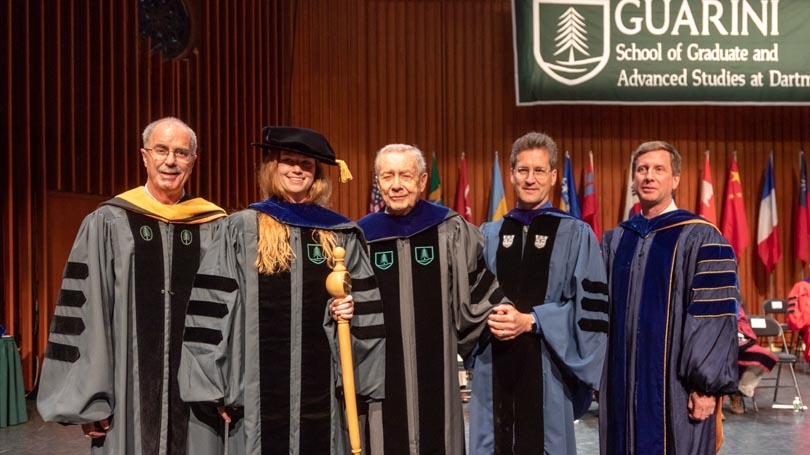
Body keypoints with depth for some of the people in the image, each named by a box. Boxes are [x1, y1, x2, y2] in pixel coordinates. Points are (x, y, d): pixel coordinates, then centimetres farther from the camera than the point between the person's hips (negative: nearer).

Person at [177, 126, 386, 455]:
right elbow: (212, 308, -2)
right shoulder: (241, 229, 2)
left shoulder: (340, 234, 10)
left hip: (322, 383, 2)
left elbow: (367, 308, 13)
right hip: (260, 384, -2)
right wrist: (216, 385, -6)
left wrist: (351, 309, -9)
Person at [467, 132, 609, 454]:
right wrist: (488, 319, -9)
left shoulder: (576, 235, 1)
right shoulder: (489, 234, 11)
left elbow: (588, 307, -5)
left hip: (546, 367, -3)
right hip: (494, 366, 3)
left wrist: (531, 321, -14)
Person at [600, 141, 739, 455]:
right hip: (622, 382, 5)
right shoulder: (614, 241, 11)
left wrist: (706, 386, -14)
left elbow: (716, 319, -10)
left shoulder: (701, 238, -6)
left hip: (675, 385, -4)